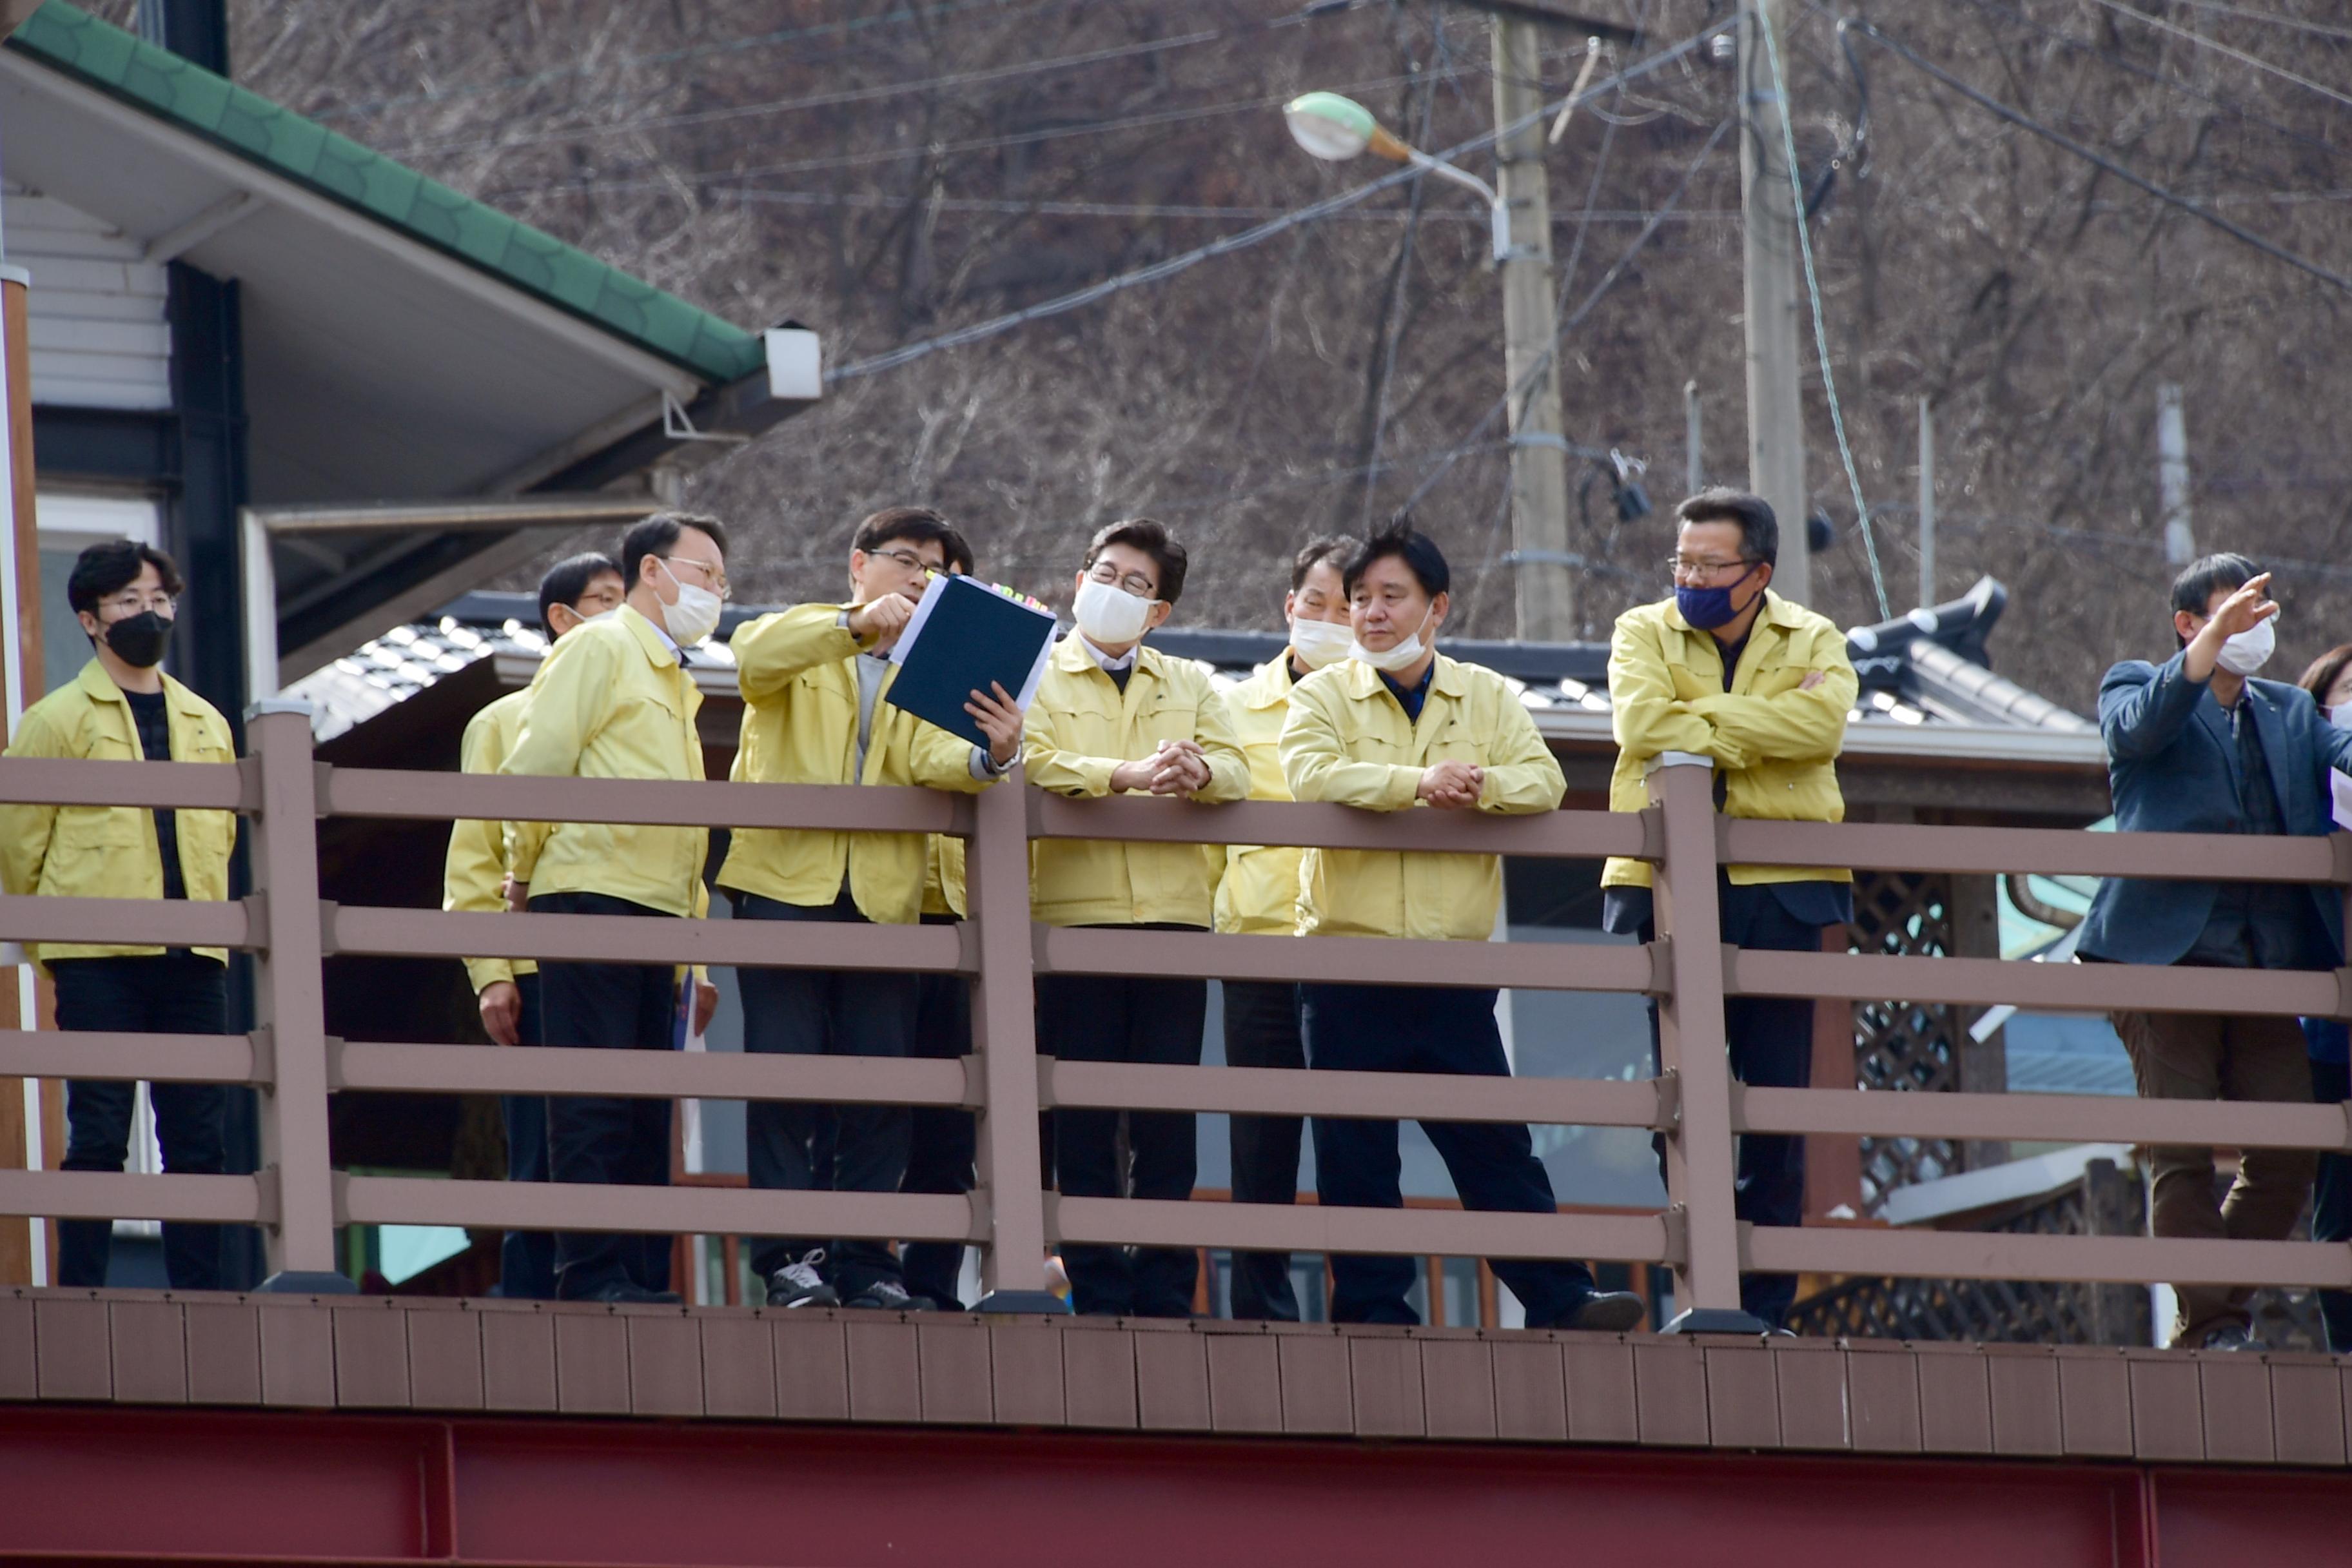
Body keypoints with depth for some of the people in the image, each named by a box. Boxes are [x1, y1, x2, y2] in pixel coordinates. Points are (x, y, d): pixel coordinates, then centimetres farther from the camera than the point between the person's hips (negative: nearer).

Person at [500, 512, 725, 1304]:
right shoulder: (598, 651, 0)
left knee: (648, 1110, 5)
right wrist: (526, 878, -2)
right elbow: (534, 769, -8)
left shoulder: (674, 684, 25)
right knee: (594, 1104, -10)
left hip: (657, 913, 8)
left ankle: (645, 1278, 6)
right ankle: (592, 1276, -12)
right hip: (593, 897, -8)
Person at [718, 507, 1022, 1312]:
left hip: (881, 896, 3)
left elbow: (928, 758, -3)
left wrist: (990, 757, -26)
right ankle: (790, 1258, -5)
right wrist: (857, 624, -27)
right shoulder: (801, 638, 11)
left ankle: (866, 1261, 3)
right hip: (785, 882, -3)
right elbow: (755, 657, -14)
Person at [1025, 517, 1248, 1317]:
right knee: (1085, 1113, -4)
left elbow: (1235, 769, 5)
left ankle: (1166, 1288, 2)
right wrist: (1130, 775, -21)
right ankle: (1096, 1288, -1)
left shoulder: (1189, 685, 20)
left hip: (1172, 912, 2)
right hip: (1074, 907, -2)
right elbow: (1035, 764, -7)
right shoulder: (1041, 677, 11)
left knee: (1169, 1114, -1)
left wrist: (1198, 772, -19)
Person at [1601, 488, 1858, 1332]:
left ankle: (1765, 1306, 6)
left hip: (1781, 889, 0)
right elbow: (1642, 720, -11)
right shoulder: (1644, 632, 9)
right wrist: (1748, 743, -9)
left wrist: (1702, 720, -13)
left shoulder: (1812, 642, 10)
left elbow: (1821, 721, -13)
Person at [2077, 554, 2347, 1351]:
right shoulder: (2135, 687, 8)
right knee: (2184, 1155, -6)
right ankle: (2210, 1326, -2)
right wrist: (2214, 639, -26)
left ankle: (2227, 1309, 14)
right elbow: (2139, 727, -14)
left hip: (2268, 963, 5)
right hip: (2169, 952, -5)